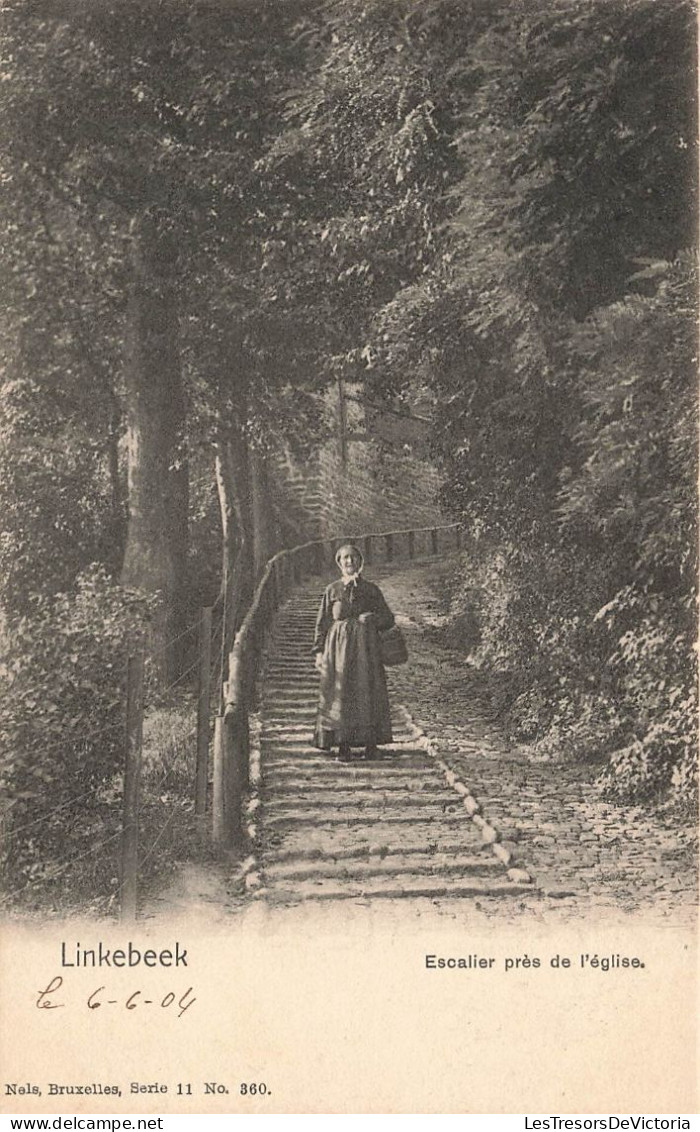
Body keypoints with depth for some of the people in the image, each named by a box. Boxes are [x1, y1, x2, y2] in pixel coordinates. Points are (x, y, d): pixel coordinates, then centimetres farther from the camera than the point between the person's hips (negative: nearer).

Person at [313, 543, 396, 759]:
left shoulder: (371, 590, 8)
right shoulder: (332, 590, 8)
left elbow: (389, 619, 11)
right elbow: (322, 622, 9)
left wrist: (373, 618, -10)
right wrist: (319, 651, 1)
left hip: (366, 647, 0)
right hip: (339, 646, 0)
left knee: (368, 691, -3)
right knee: (339, 692, -4)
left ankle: (371, 743, 3)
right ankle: (343, 745, 0)